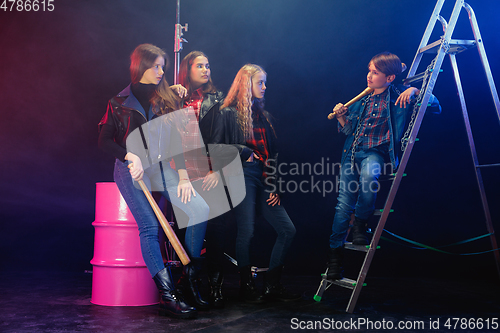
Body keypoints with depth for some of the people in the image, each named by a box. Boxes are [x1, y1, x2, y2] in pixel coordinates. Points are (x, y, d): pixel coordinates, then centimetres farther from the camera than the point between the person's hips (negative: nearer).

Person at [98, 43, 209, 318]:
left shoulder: (167, 98, 14)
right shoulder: (119, 102, 8)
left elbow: (176, 139, 8)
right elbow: (104, 141, 5)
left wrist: (183, 175, -2)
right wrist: (131, 156, -14)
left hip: (162, 166, 3)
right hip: (131, 168, -3)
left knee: (200, 209, -19)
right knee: (149, 225, -23)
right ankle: (167, 295, -23)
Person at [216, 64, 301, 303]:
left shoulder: (264, 116, 21)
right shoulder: (229, 114, 3)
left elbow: (272, 154, 17)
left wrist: (273, 187, 9)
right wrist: (243, 152, -9)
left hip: (263, 179, 7)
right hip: (243, 176, -6)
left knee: (287, 229, 0)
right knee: (246, 232, -10)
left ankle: (272, 285, 10)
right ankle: (246, 286, 9)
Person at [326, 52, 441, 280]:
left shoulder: (397, 96, 1)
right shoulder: (364, 98, 16)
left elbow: (434, 104, -4)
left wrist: (414, 90, -19)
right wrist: (341, 117, 1)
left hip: (376, 153, -5)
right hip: (352, 152, 5)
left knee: (368, 175, -39)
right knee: (344, 202, -3)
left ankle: (361, 225, -12)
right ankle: (335, 253, 9)